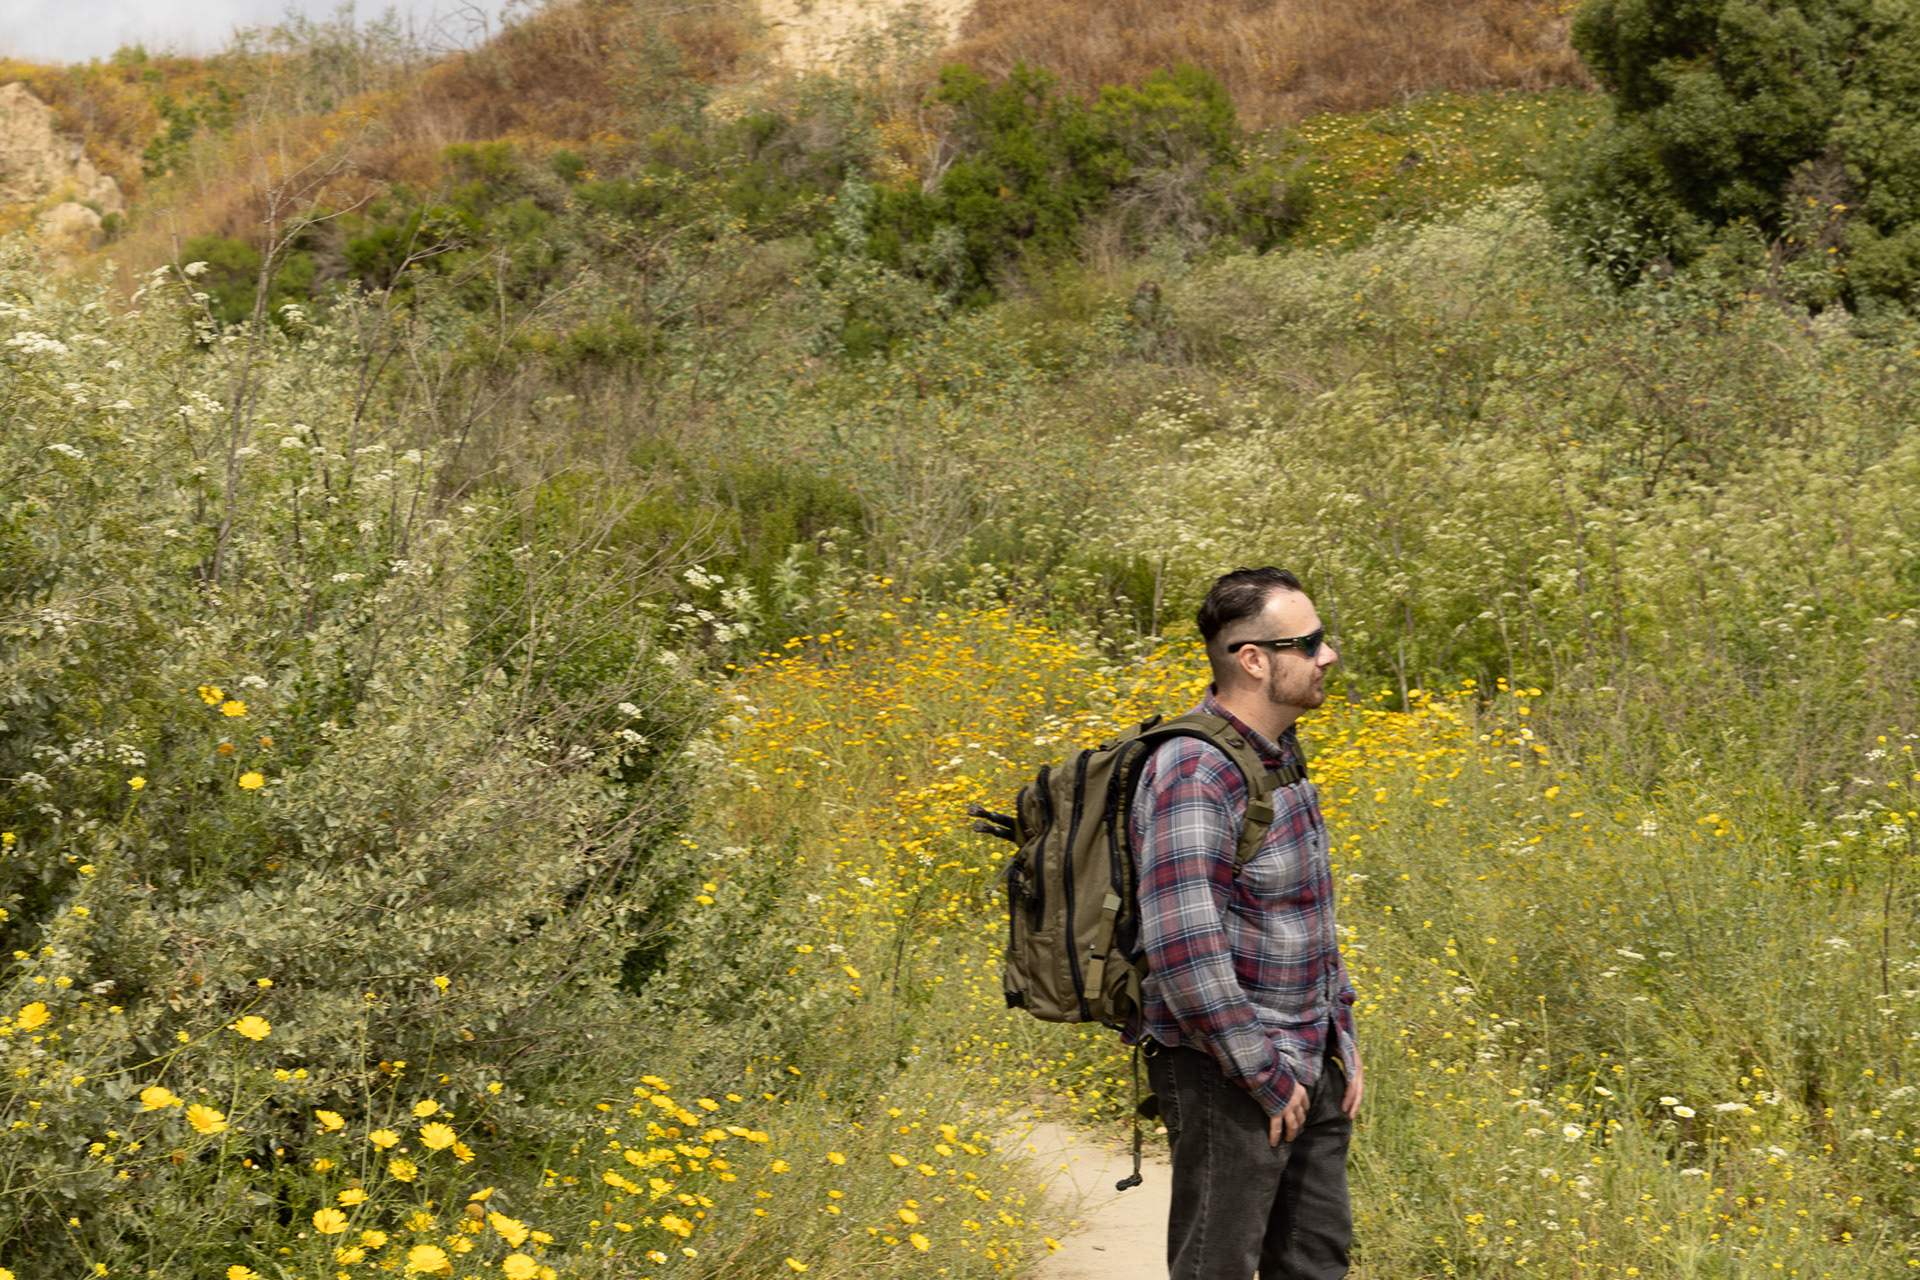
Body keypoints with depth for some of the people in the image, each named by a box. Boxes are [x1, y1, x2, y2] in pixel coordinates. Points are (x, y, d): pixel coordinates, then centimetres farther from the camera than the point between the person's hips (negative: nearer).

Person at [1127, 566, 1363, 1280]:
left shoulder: (1280, 755, 10)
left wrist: (1341, 1032, 15)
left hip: (1307, 1062, 9)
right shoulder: (1195, 776, -21)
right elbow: (1185, 952, -27)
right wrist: (1264, 1076, -21)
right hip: (1227, 1071, -9)